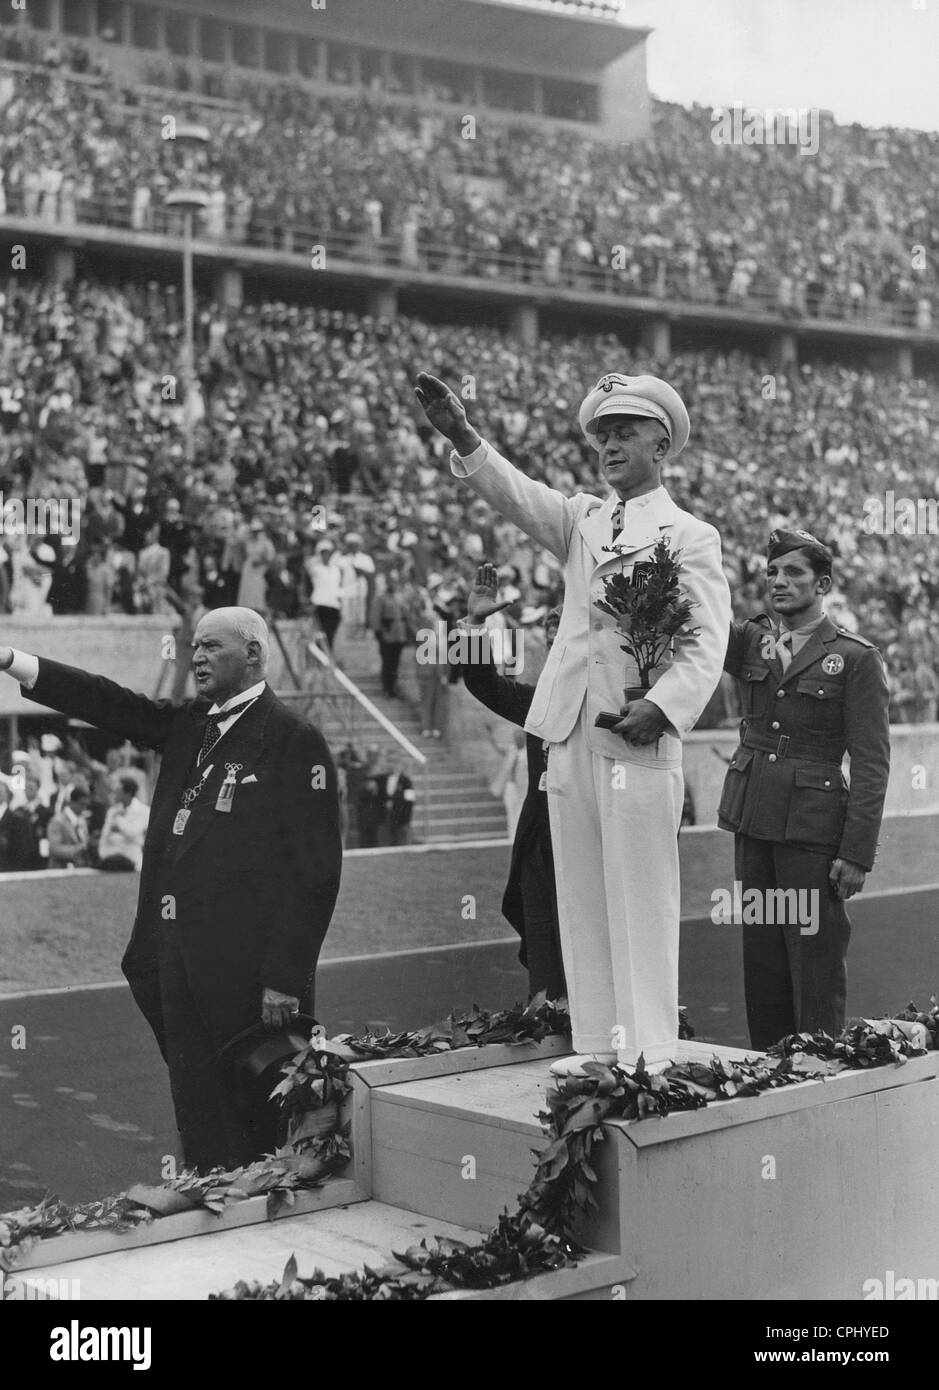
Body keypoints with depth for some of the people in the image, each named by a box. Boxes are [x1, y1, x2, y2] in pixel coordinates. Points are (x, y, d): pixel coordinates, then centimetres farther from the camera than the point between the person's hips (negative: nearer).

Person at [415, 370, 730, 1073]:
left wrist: (662, 705, -22)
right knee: (581, 900, 9)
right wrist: (464, 437, -16)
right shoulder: (583, 519, 17)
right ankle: (596, 1042, 18)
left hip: (638, 739, -5)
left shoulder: (692, 536, 3)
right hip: (569, 732, 5)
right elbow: (520, 496, 0)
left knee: (641, 901, -4)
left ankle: (650, 1051, 3)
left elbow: (707, 642, -7)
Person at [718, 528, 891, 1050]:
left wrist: (857, 854, -11)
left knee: (816, 963, -2)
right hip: (753, 824, 5)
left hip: (813, 830, -5)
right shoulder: (750, 641, 10)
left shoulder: (856, 658, -4)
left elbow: (872, 764, -6)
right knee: (761, 959, 9)